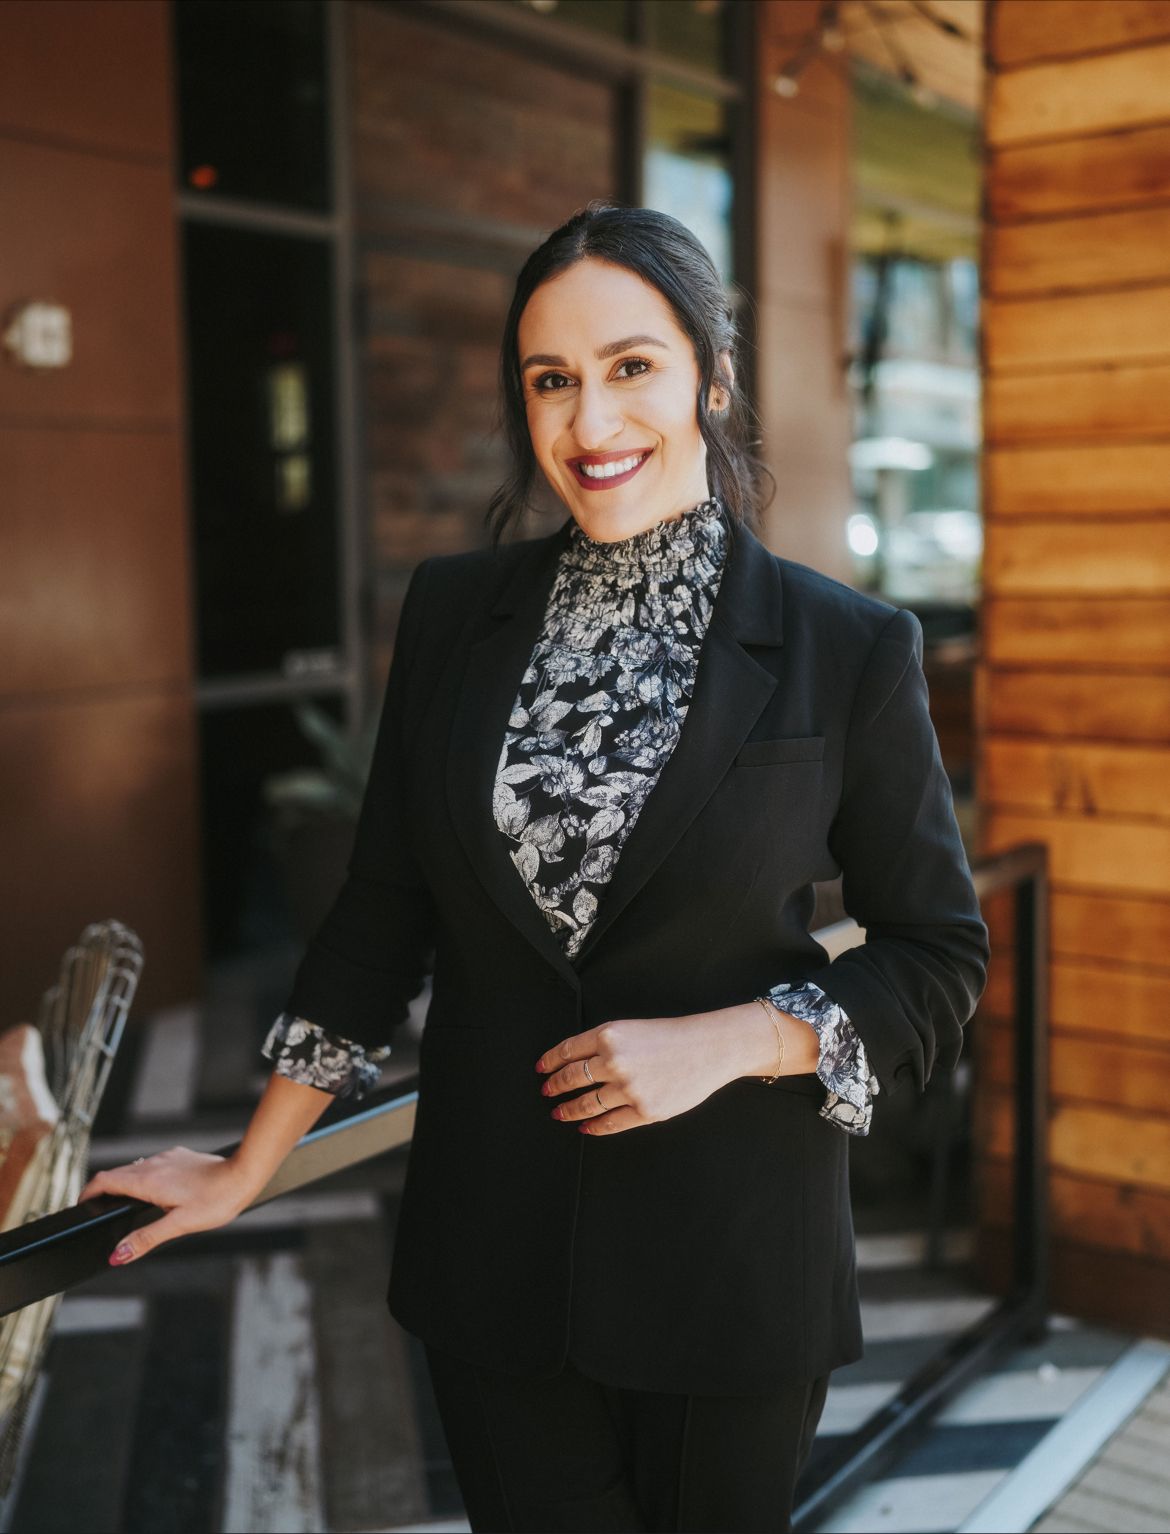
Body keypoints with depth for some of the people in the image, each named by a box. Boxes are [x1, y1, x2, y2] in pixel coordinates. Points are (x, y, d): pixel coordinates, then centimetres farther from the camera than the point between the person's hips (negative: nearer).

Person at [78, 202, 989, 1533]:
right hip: (494, 1252, 2)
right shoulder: (453, 611, -1)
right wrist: (245, 1173, 7)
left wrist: (724, 1043, -16)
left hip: (731, 1259, -1)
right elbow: (380, 912, 5)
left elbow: (939, 957, -2)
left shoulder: (849, 649, -9)